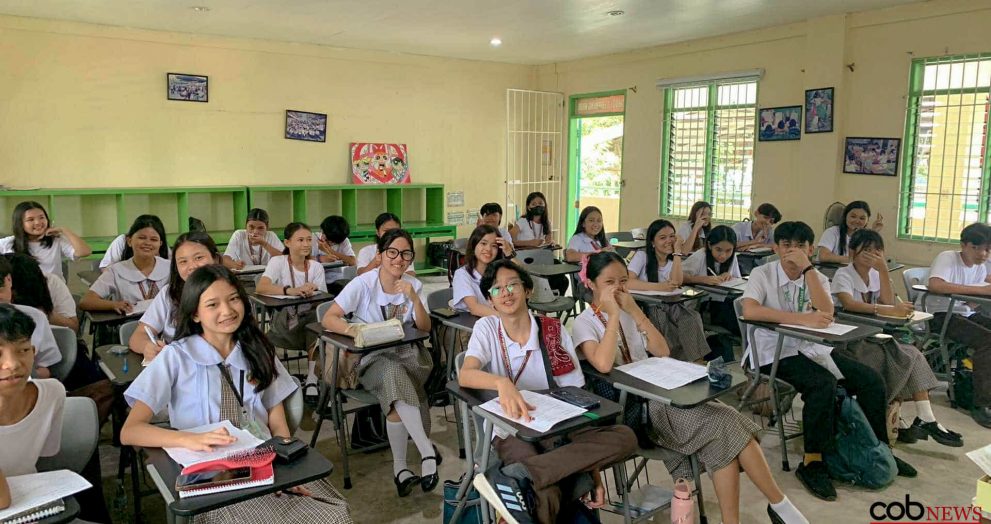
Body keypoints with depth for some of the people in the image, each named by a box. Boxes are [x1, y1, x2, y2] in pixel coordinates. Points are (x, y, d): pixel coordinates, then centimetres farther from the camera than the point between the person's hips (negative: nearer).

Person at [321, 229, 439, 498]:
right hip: (371, 358, -3)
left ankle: (401, 466, -18)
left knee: (398, 394, -30)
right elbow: (328, 319, -16)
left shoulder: (413, 284, 0)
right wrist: (355, 331, -35)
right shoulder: (363, 284, -10)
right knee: (395, 376, -35)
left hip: (406, 353, 3)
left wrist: (414, 298, -21)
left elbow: (424, 328, -5)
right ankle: (427, 452, -35)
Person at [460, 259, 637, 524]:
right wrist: (501, 383, -42)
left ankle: (513, 477, -34)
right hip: (510, 430, -5)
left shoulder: (555, 332, 3)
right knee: (546, 497, -39)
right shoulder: (486, 328, 1)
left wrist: (594, 473, -6)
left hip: (558, 426, 5)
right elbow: (465, 375, -18)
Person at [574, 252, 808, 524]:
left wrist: (635, 311, -4)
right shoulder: (584, 323, -5)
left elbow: (662, 352, 4)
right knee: (722, 423, -21)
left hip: (660, 390, 7)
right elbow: (604, 365, -25)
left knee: (724, 425, -20)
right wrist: (613, 314, -18)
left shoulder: (627, 313, 15)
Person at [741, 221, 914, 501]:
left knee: (871, 379, -4)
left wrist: (807, 268, -20)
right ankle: (812, 463, -17)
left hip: (811, 348, 6)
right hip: (774, 352, -6)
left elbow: (826, 314, -15)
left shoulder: (818, 278, 6)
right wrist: (802, 319, -32)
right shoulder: (763, 274, -9)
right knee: (824, 384, -30)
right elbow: (749, 311, -29)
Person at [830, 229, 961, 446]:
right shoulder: (843, 275, -10)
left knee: (913, 356, -15)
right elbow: (848, 304, -29)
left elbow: (888, 302, -4)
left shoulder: (875, 274, 11)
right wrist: (889, 311, -37)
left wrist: (883, 270, -12)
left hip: (875, 337, 7)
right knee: (896, 361, -23)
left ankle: (925, 419, -18)